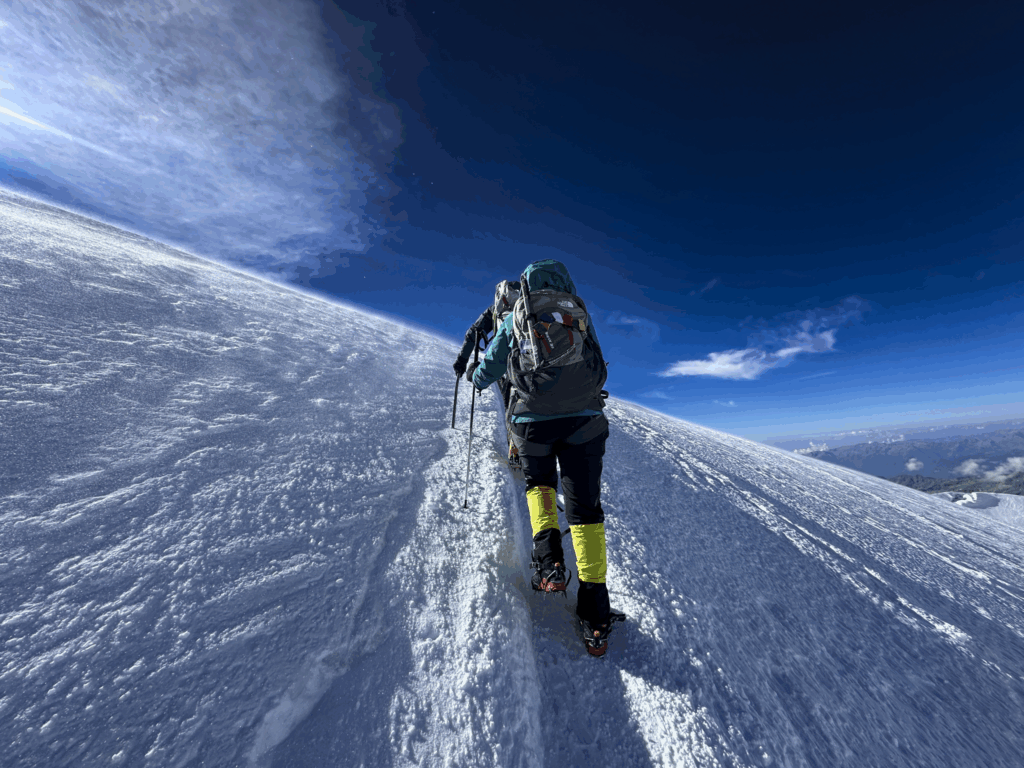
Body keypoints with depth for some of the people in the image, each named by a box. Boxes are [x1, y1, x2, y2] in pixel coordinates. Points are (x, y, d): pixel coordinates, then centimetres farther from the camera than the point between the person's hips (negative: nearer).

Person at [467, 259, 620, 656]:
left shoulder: (514, 320, 15)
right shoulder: (582, 315, 20)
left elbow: (486, 375, 20)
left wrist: (473, 373, 43)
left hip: (532, 420, 0)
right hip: (585, 418, 1)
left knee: (539, 485, 27)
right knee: (585, 507, 11)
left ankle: (548, 558, 8)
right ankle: (594, 612, 15)